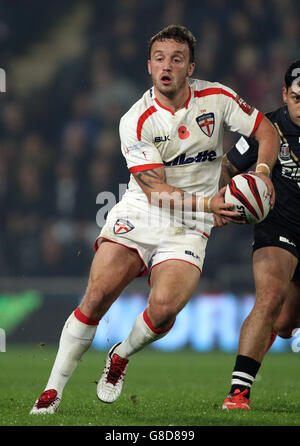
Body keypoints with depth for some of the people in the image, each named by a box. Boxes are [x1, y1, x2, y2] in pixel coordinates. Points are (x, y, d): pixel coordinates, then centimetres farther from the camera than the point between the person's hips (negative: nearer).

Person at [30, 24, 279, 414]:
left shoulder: (216, 97, -4)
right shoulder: (136, 121, -10)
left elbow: (267, 132, 7)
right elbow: (156, 192, -15)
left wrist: (262, 172, -13)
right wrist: (206, 203, -30)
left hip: (189, 227, 1)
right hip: (139, 213, 0)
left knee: (164, 309, -23)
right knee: (97, 296, -16)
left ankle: (122, 356, 10)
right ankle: (53, 390, -2)